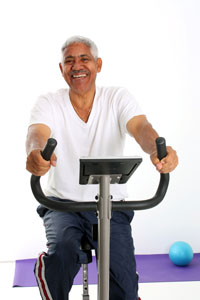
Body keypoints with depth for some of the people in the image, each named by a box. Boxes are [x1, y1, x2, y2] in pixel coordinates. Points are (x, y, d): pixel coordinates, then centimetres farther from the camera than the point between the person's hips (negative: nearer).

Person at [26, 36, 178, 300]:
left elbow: (140, 128, -21)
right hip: (62, 202, 0)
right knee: (62, 252, -31)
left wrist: (157, 150, -46)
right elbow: (37, 132, -24)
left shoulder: (118, 98, -2)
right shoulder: (48, 103, -3)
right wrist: (36, 154, -51)